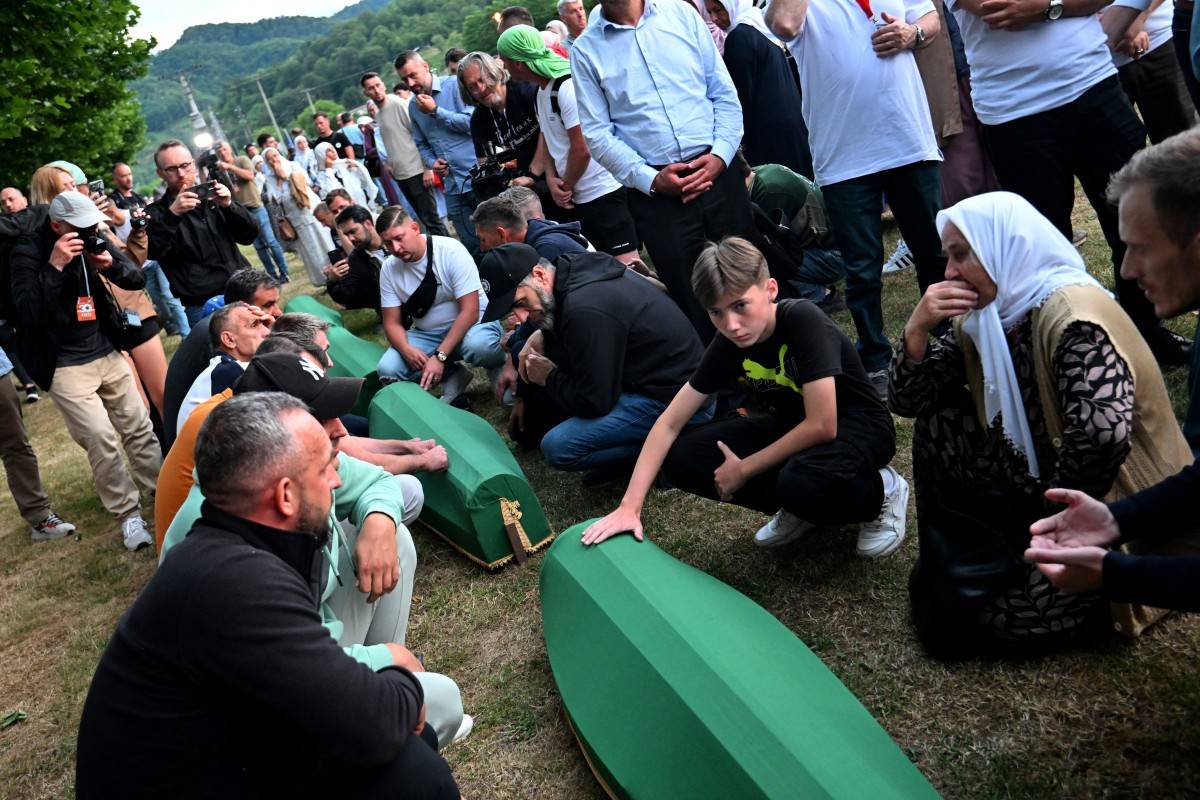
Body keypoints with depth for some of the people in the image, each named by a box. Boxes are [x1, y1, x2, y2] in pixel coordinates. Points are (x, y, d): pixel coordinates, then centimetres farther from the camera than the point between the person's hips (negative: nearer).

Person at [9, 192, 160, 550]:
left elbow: (138, 279, 3)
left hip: (107, 354, 5)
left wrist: (111, 265, -18)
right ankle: (128, 515, 0)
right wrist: (54, 266, -32)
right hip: (64, 366, -5)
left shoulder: (94, 241, 1)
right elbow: (26, 312, -24)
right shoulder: (28, 251, -13)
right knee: (101, 438, -12)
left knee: (139, 428, 9)